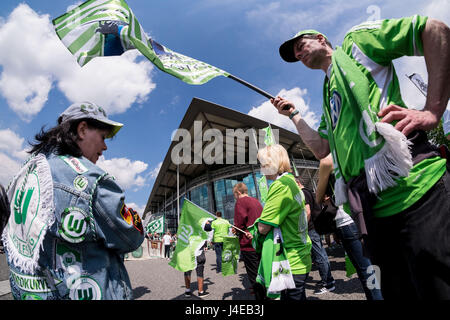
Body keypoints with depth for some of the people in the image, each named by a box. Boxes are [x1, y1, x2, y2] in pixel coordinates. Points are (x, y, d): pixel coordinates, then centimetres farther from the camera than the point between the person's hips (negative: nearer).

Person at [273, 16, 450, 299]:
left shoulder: (354, 42, 10)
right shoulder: (329, 95, 29)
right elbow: (321, 148, 23)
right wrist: (293, 115, 23)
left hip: (413, 189, -7)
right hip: (374, 207, 8)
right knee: (400, 290, 14)